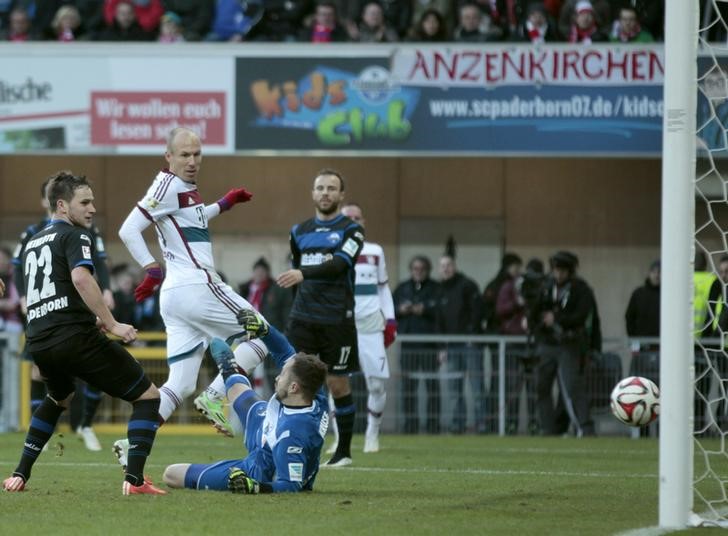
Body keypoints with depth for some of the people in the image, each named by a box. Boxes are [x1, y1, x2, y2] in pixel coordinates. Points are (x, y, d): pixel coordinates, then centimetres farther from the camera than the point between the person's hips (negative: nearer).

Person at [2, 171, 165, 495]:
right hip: (75, 337, -8)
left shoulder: (33, 243, 23)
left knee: (58, 399, 38)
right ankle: (134, 479, -13)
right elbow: (81, 278, -22)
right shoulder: (74, 236, -2)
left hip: (38, 342, 8)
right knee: (147, 396, 0)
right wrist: (112, 325, -22)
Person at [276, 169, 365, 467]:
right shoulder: (299, 232, 13)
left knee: (337, 385, 3)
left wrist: (303, 274, -32)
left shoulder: (351, 230, -2)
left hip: (337, 319, -3)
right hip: (303, 317, 3)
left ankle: (344, 450, 15)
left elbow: (339, 264, -19)